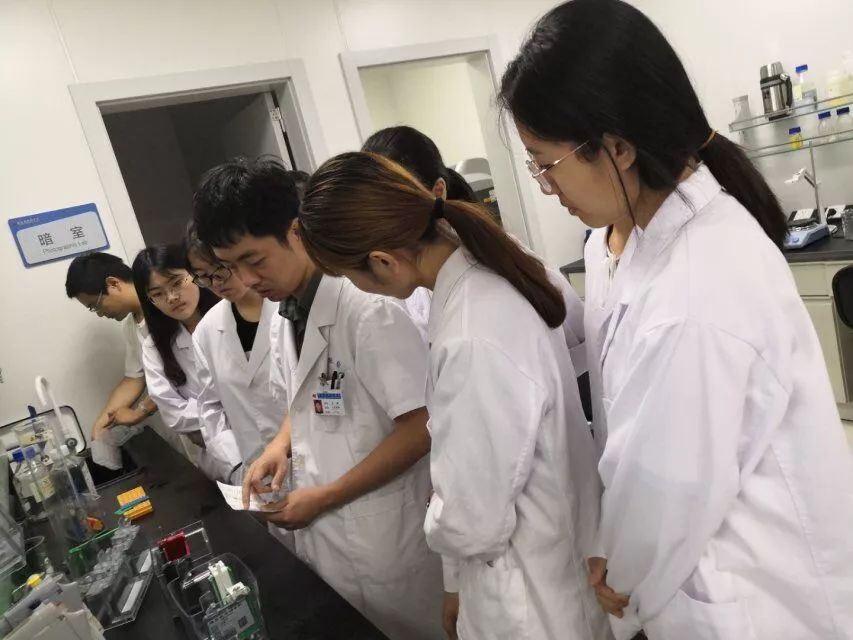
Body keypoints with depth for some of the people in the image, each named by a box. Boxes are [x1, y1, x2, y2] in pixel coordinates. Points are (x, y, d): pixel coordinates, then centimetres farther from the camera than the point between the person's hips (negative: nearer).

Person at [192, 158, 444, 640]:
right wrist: (282, 446, -2)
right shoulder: (283, 319, 3)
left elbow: (419, 430, -21)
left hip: (383, 532, -7)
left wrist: (322, 498, -16)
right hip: (321, 529, 7)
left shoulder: (366, 308, -22)